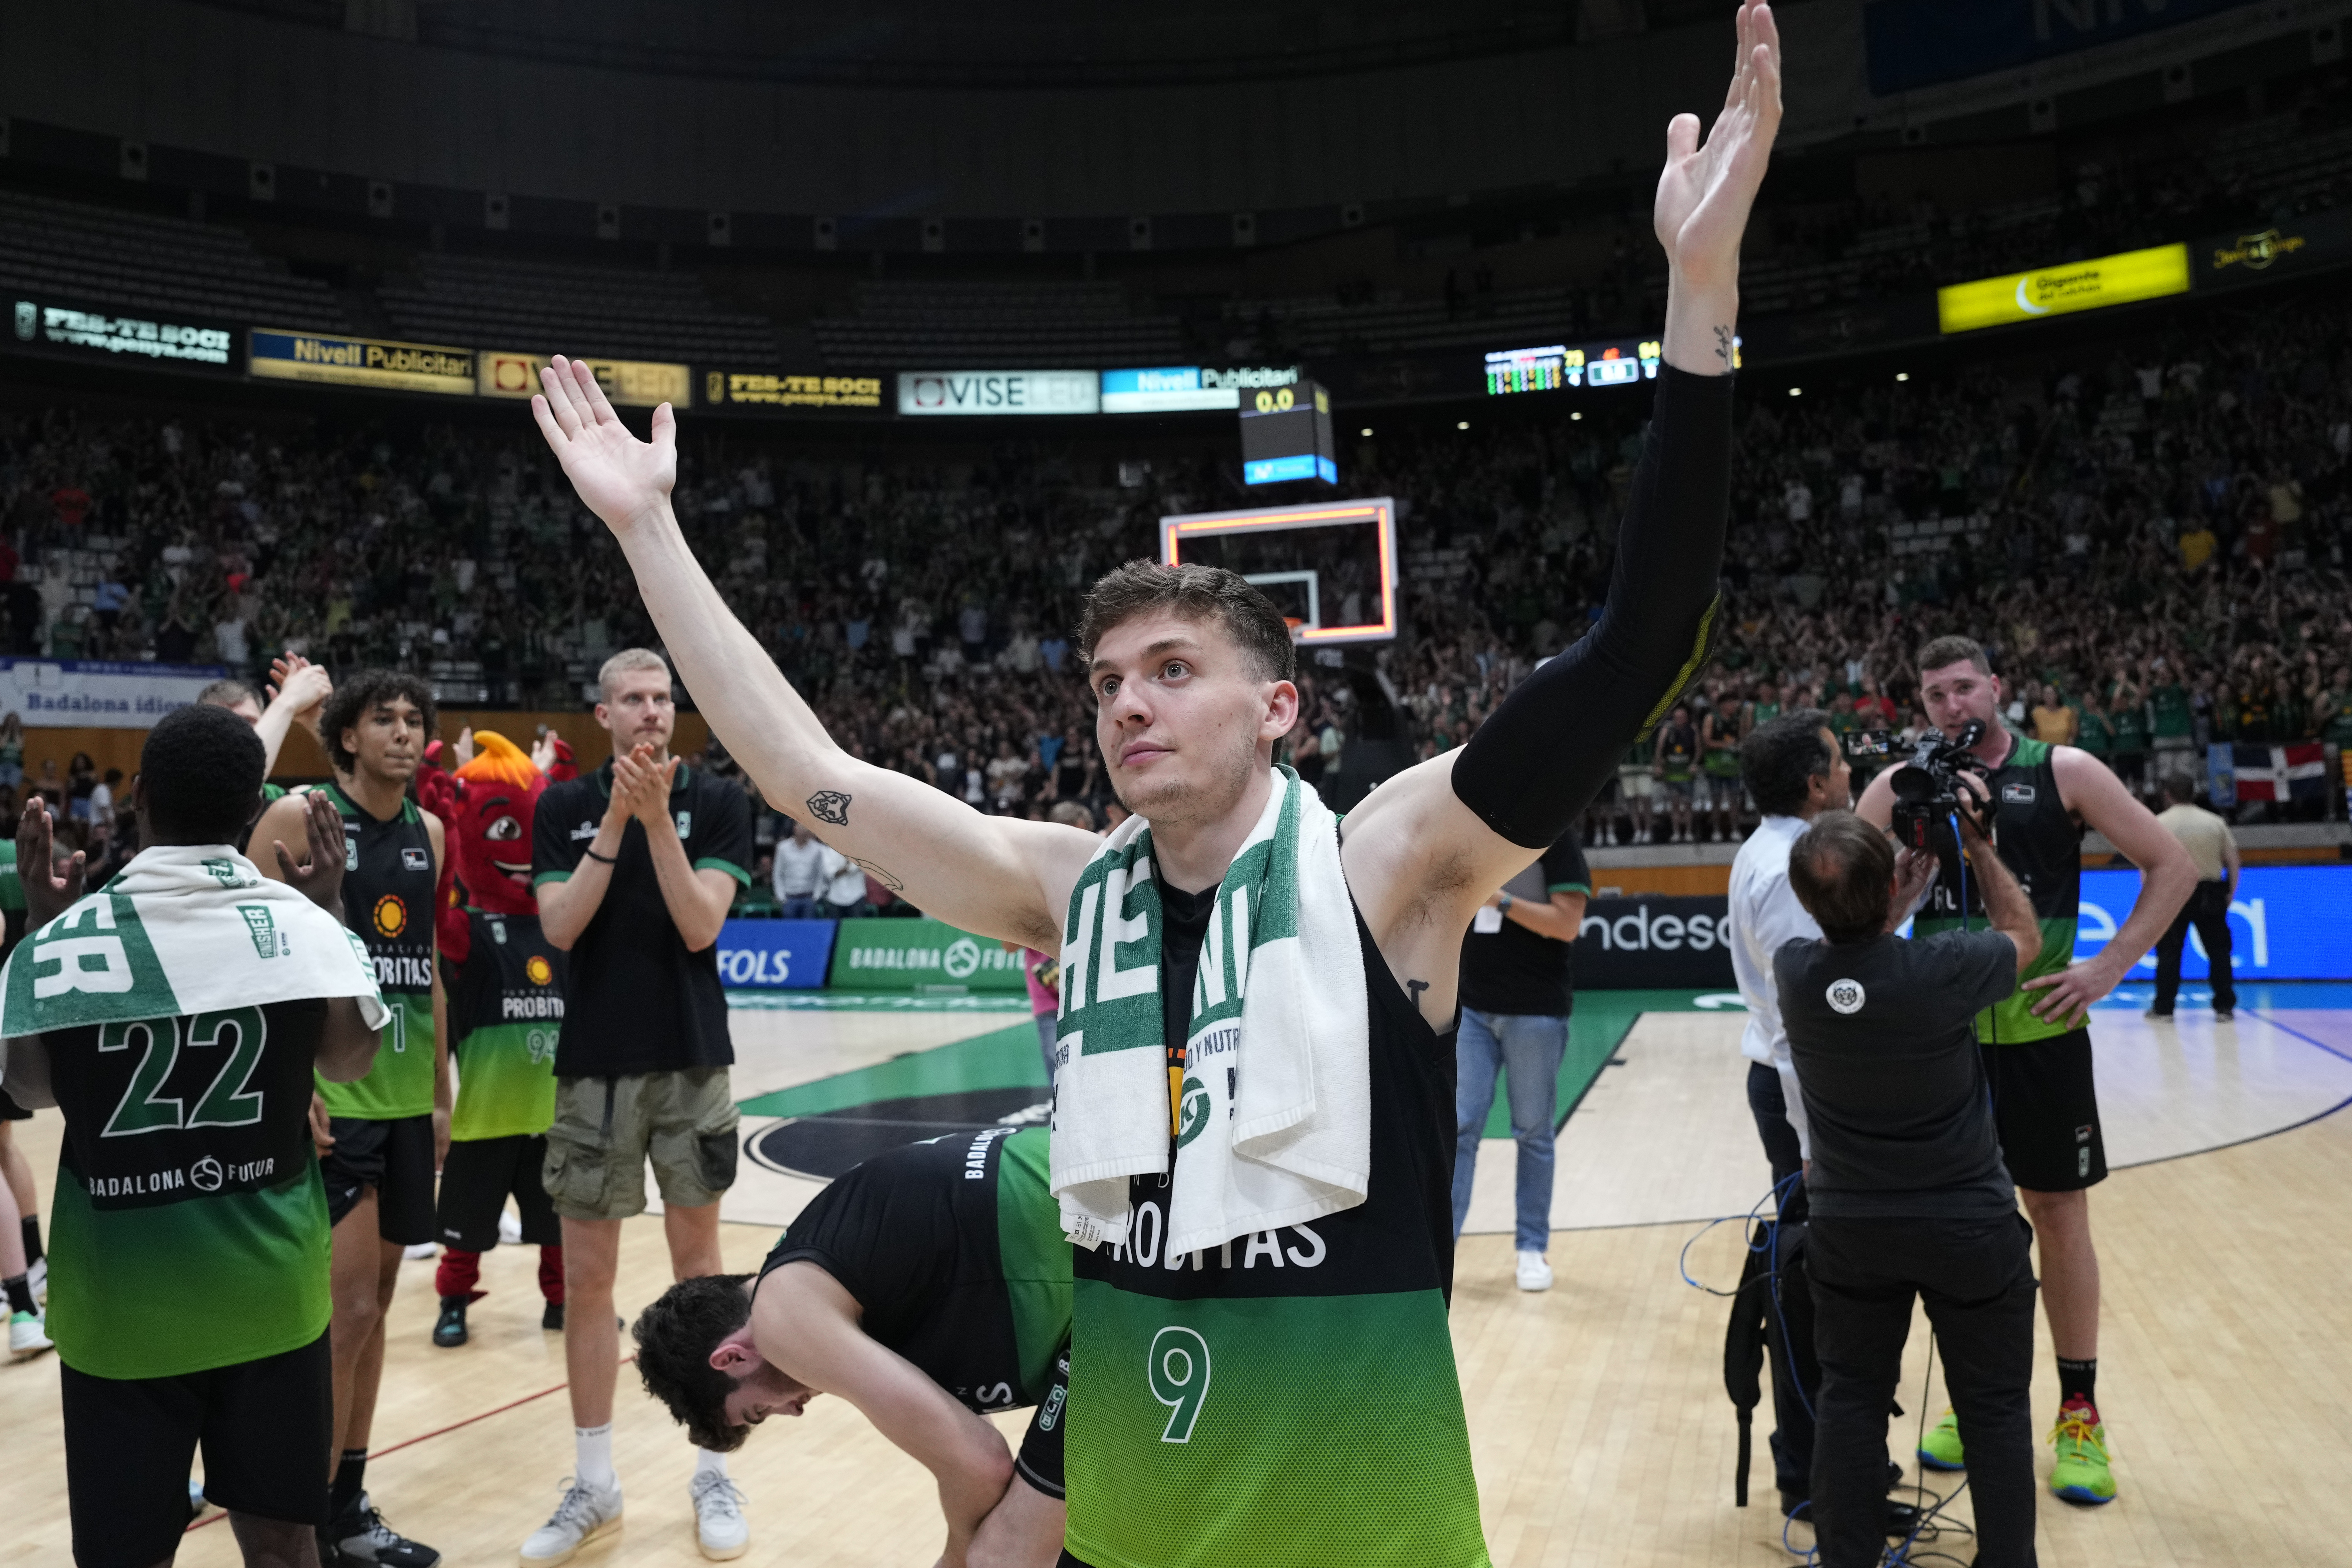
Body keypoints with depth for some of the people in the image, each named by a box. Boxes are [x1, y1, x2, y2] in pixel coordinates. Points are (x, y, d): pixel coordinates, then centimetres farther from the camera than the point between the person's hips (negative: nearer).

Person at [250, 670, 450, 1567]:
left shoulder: (429, 834, 10)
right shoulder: (297, 817, -8)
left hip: (406, 1095, 6)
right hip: (330, 1094, -6)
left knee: (376, 1300, 12)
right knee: (348, 1307, -6)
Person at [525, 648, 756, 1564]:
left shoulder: (715, 801, -2)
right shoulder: (565, 806, 3)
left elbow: (700, 926, -11)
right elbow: (559, 926, -8)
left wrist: (657, 818, -19)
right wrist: (615, 821, -16)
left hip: (691, 1064, -1)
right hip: (593, 1067, 1)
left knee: (697, 1262, 7)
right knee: (585, 1275, 6)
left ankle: (712, 1474, 19)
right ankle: (594, 1482, 20)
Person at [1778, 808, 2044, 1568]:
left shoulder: (1794, 971, -16)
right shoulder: (1944, 969, -25)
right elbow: (2023, 935, 0)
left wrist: (1897, 903, 17)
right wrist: (1975, 844, 9)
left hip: (1850, 1226, 3)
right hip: (1968, 1224, -2)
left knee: (1851, 1399, 15)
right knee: (1995, 1408, 13)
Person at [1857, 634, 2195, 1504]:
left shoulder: (2063, 772, -4)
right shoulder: (1903, 786, 2)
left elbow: (2172, 866, -1)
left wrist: (2107, 970, -8)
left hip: (2040, 1032, -2)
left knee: (2060, 1214, 6)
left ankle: (2079, 1415, 20)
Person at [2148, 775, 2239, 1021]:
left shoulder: (2159, 823, -2)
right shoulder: (2215, 823, 5)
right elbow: (2234, 863, 5)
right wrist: (2229, 895, 13)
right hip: (2210, 893, 2)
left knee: (2169, 952, 5)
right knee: (2219, 951, 10)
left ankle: (2163, 1008, 5)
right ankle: (2225, 1007, 10)